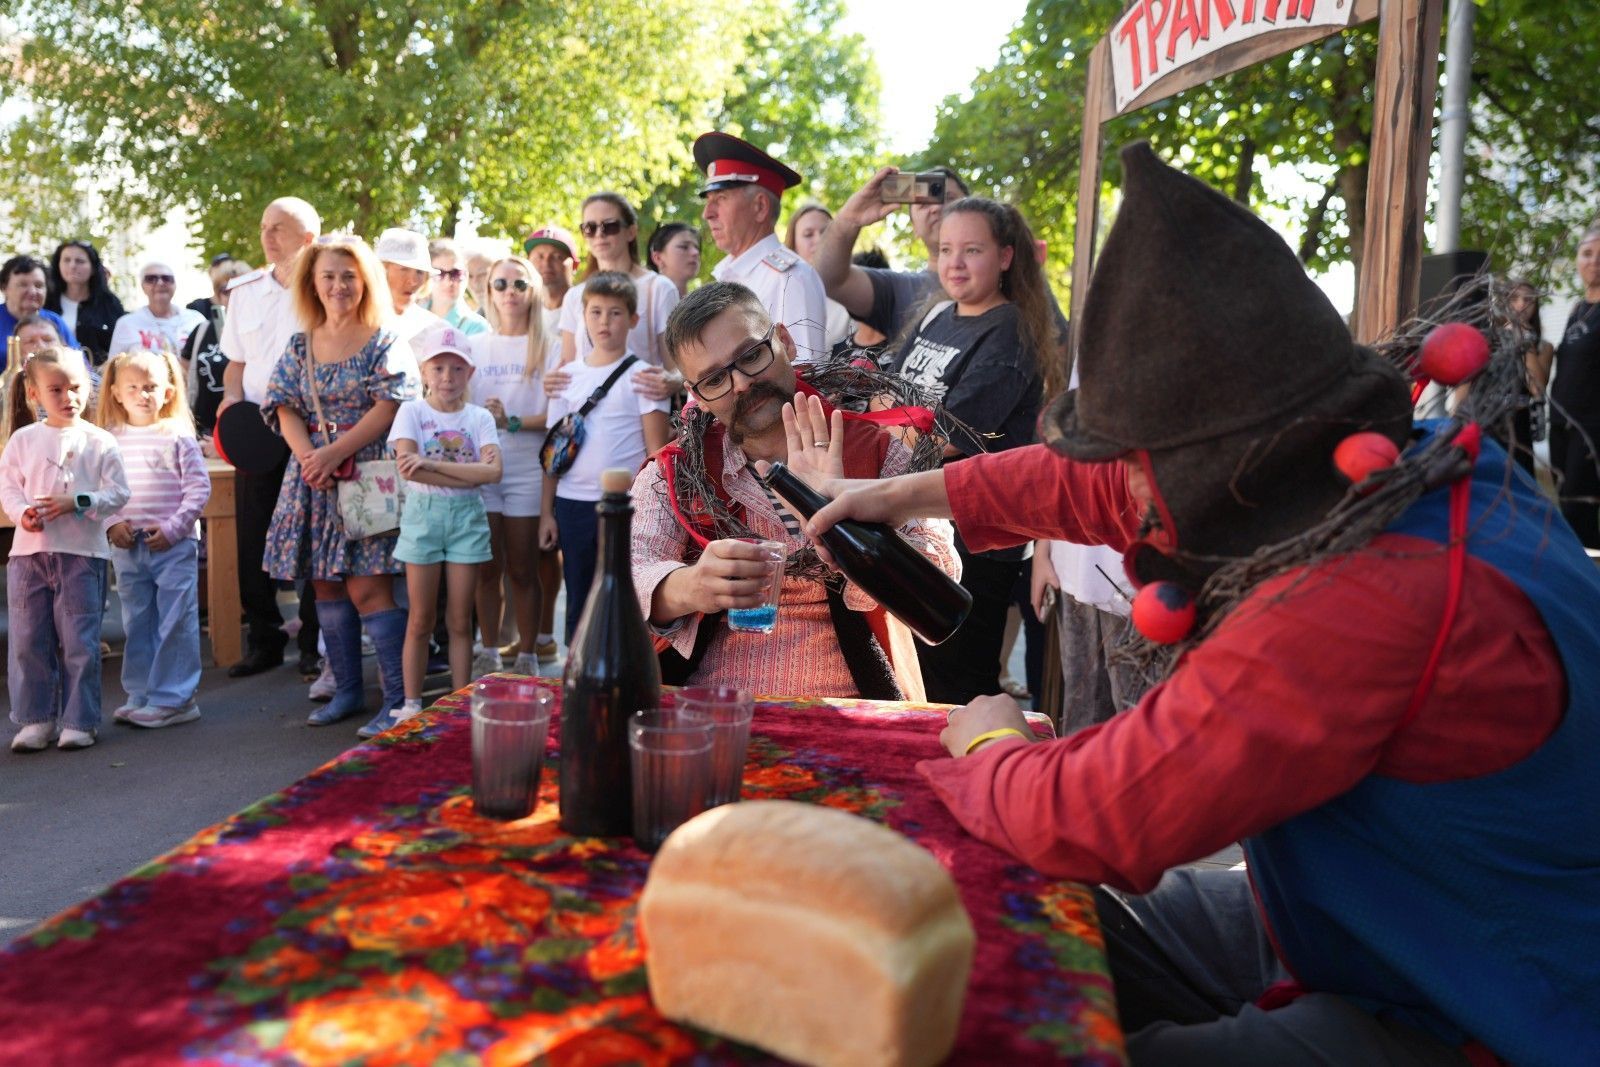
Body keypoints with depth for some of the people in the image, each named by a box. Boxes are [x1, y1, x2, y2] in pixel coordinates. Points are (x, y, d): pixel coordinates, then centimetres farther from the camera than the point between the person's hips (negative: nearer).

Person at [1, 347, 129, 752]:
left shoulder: (99, 442, 0)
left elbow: (118, 493, -2)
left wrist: (77, 502, -16)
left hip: (82, 553, -2)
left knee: (79, 642, 1)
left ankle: (79, 721, 11)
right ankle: (36, 719, 18)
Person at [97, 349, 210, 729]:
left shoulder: (178, 436, -3)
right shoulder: (109, 440, 6)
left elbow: (199, 487, -5)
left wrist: (172, 528, -12)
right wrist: (111, 525, -8)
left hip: (174, 545, -4)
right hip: (126, 548, 4)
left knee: (175, 622, -2)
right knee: (136, 623, 13)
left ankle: (172, 698, 5)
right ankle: (139, 695, 23)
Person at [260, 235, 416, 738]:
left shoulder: (385, 341, -1)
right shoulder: (300, 347, 13)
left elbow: (389, 408, -10)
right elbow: (285, 409, 6)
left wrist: (334, 452, -16)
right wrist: (310, 458, -12)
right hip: (313, 478, 6)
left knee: (367, 586, -12)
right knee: (326, 584, 9)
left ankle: (399, 697, -6)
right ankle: (347, 690, 20)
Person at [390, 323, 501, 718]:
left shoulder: (479, 418, 3)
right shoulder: (412, 411, -1)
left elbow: (493, 472, -12)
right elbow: (407, 467, -15)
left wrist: (432, 464, -19)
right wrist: (469, 474, -16)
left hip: (467, 515, 2)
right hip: (423, 513, -1)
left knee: (460, 621, 7)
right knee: (420, 621, 4)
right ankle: (411, 705, 14)